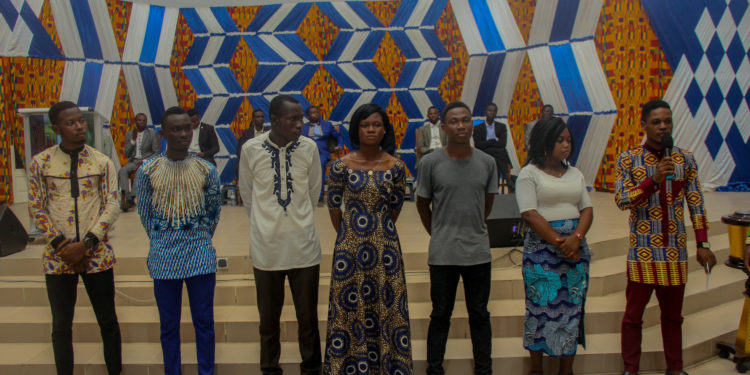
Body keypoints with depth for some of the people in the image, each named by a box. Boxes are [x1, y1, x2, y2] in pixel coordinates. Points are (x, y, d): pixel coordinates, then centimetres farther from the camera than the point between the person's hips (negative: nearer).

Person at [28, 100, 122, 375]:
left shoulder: (102, 162, 2)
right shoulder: (40, 163, 2)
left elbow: (113, 205, -2)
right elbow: (36, 208, 2)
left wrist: (86, 244, -12)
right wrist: (62, 245, -8)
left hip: (97, 254, 0)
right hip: (58, 257, 0)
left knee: (108, 321, 8)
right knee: (61, 326, 9)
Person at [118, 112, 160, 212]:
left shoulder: (152, 133, 4)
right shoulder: (129, 134, 12)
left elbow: (157, 152, -1)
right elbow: (127, 154, 7)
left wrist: (144, 161, -14)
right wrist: (133, 139, -5)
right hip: (133, 161, 3)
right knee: (122, 171, -28)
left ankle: (130, 199, -29)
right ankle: (128, 198, -36)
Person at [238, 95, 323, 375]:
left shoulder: (309, 147, -6)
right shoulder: (251, 149, -8)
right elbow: (247, 193, 7)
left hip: (304, 245, 1)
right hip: (266, 247, 0)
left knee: (308, 317, 11)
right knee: (269, 317, 13)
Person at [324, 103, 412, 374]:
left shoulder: (395, 167, -2)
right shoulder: (341, 166, -5)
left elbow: (395, 208, 8)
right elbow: (334, 207, 4)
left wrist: (378, 231, 11)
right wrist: (350, 236, 9)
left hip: (385, 245, 1)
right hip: (349, 246, -1)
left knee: (386, 305, 7)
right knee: (349, 306, 7)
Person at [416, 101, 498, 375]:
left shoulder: (487, 162, 0)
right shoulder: (431, 162, -7)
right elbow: (422, 204, 5)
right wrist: (439, 235, 9)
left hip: (478, 252, 2)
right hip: (442, 254, -2)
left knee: (480, 315, 13)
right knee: (440, 315, 10)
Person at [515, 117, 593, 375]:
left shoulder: (575, 174, 14)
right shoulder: (529, 174, -2)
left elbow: (587, 209, 8)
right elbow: (529, 214, -11)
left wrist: (576, 238, -10)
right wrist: (558, 241, -15)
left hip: (575, 247, 5)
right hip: (541, 248, -5)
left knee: (572, 307, 6)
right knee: (541, 306, 0)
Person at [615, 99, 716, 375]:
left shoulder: (685, 159, 5)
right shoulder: (628, 160, -2)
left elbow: (696, 203, 5)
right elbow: (621, 200, -10)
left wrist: (703, 244, 2)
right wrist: (654, 180, -22)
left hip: (675, 251, 2)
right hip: (642, 251, -2)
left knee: (673, 314, 13)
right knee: (634, 313, 5)